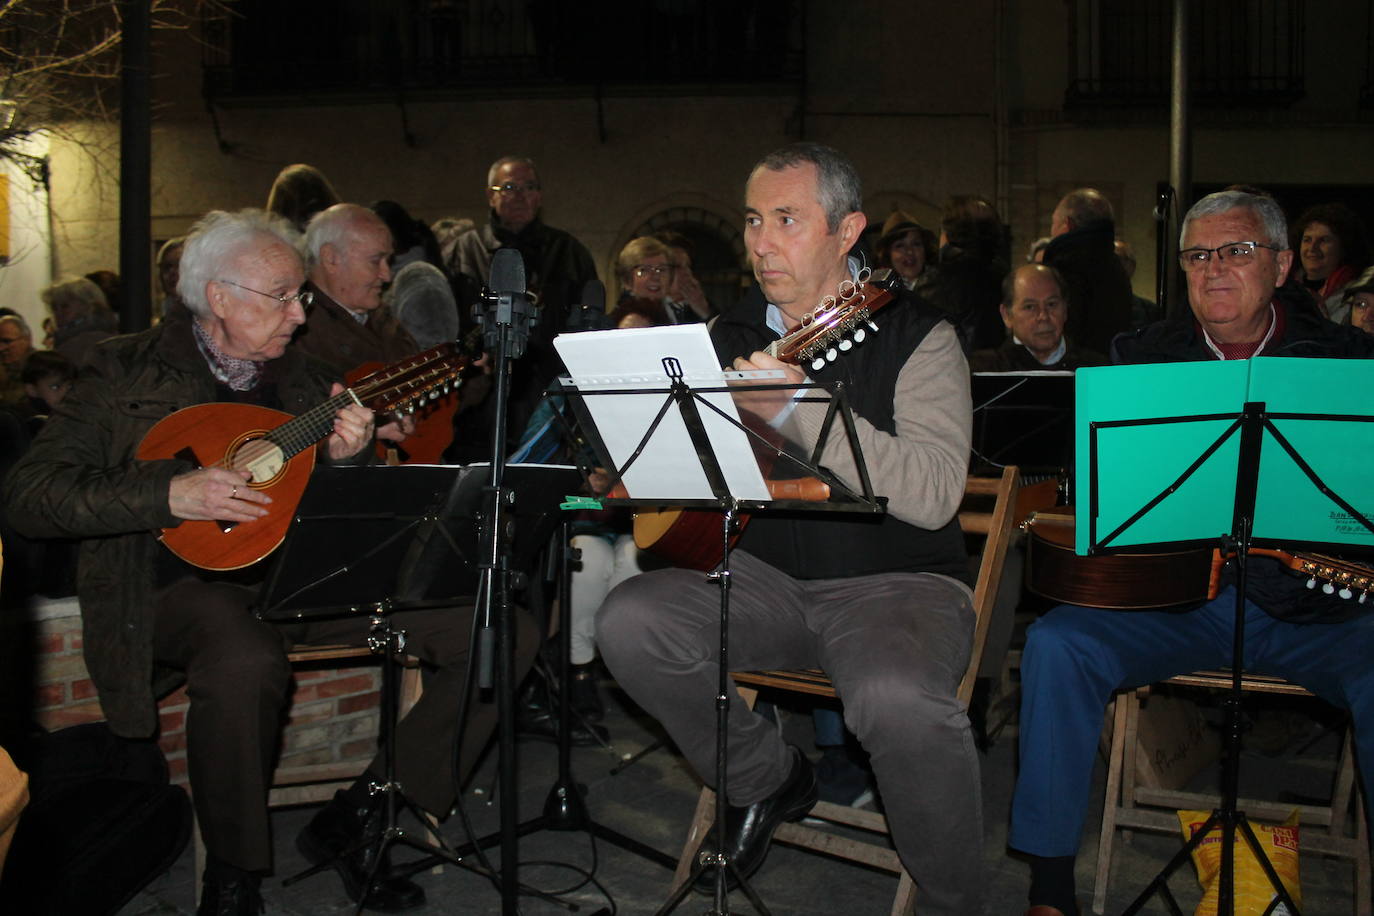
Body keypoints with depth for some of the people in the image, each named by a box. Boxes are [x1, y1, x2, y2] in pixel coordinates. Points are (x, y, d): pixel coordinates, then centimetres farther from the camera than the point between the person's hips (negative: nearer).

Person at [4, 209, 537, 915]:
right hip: (188, 581, -4)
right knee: (245, 662, -41)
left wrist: (346, 459, -5)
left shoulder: (309, 382, 17)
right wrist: (171, 495, -18)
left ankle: (352, 819, -5)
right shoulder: (128, 371, 4)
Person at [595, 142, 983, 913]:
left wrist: (796, 408, -27)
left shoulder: (916, 335, -6)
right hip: (766, 578, 5)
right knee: (630, 622, -19)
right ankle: (769, 778, 6)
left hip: (896, 581, -5)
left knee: (900, 698, -35)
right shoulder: (734, 336, 10)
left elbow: (936, 494, -21)